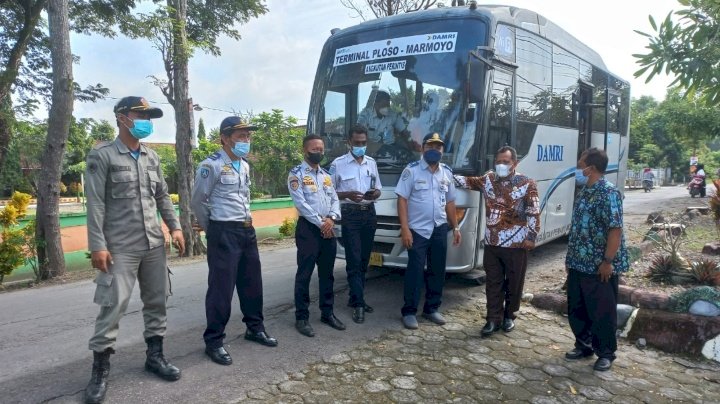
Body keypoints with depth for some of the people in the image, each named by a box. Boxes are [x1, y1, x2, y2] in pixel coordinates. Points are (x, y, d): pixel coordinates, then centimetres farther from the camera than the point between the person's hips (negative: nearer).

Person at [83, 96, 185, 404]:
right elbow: (95, 203, -10)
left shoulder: (151, 156, 11)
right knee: (112, 306, -4)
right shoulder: (102, 155, -6)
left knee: (157, 301, 11)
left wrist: (174, 226, 8)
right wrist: (97, 245, -15)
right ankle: (100, 369, 10)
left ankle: (155, 355, 25)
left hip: (154, 244, 6)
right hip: (120, 247, -6)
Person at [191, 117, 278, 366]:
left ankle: (255, 328, 31)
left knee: (252, 282, 15)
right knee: (221, 287, -2)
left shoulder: (245, 166, 13)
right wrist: (211, 228, 3)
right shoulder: (211, 165, -11)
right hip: (224, 233, -8)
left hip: (247, 230, 8)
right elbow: (197, 202, -6)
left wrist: (244, 222, 18)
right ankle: (214, 341, 10)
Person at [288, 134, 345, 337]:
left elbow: (335, 199, 11)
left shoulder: (326, 175, 16)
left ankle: (327, 312, 25)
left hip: (328, 228, 7)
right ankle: (302, 317, 9)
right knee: (305, 274, 0)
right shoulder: (296, 174, -5)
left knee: (327, 273, 13)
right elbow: (300, 203, -14)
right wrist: (320, 223, -14)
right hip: (308, 228, -6)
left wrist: (331, 218, -9)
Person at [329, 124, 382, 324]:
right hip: (350, 215, -5)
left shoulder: (371, 163, 12)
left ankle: (355, 299, 21)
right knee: (354, 261, -6)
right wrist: (347, 194, -20)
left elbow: (378, 188, 18)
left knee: (364, 260, 9)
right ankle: (358, 303, -1)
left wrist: (375, 193, -6)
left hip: (369, 213, 5)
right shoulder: (338, 164, -3)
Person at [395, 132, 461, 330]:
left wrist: (455, 227, 13)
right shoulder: (411, 170, -7)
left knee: (437, 270, 11)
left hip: (440, 229, 5)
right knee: (415, 271, -2)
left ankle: (432, 309, 25)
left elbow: (450, 202, 16)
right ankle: (409, 312, 9)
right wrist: (404, 229, -17)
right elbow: (402, 200, -10)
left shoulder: (447, 172, 9)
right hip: (417, 230, -5)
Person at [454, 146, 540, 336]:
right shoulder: (488, 180, 6)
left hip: (516, 244, -3)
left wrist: (531, 237, -10)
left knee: (513, 283, 10)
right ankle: (494, 319, 15)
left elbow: (534, 214, -5)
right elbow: (468, 181, 17)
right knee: (493, 283, 7)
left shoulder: (527, 184, -5)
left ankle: (509, 316, 27)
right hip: (492, 244, 3)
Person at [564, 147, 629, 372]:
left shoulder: (609, 193, -16)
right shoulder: (585, 192, 12)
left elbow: (616, 229, -21)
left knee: (602, 312, 5)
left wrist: (608, 261, -22)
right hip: (579, 264, 9)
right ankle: (584, 345, 32)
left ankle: (606, 353, 20)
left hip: (599, 266, -9)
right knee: (576, 309, 16)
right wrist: (571, 258, 18)